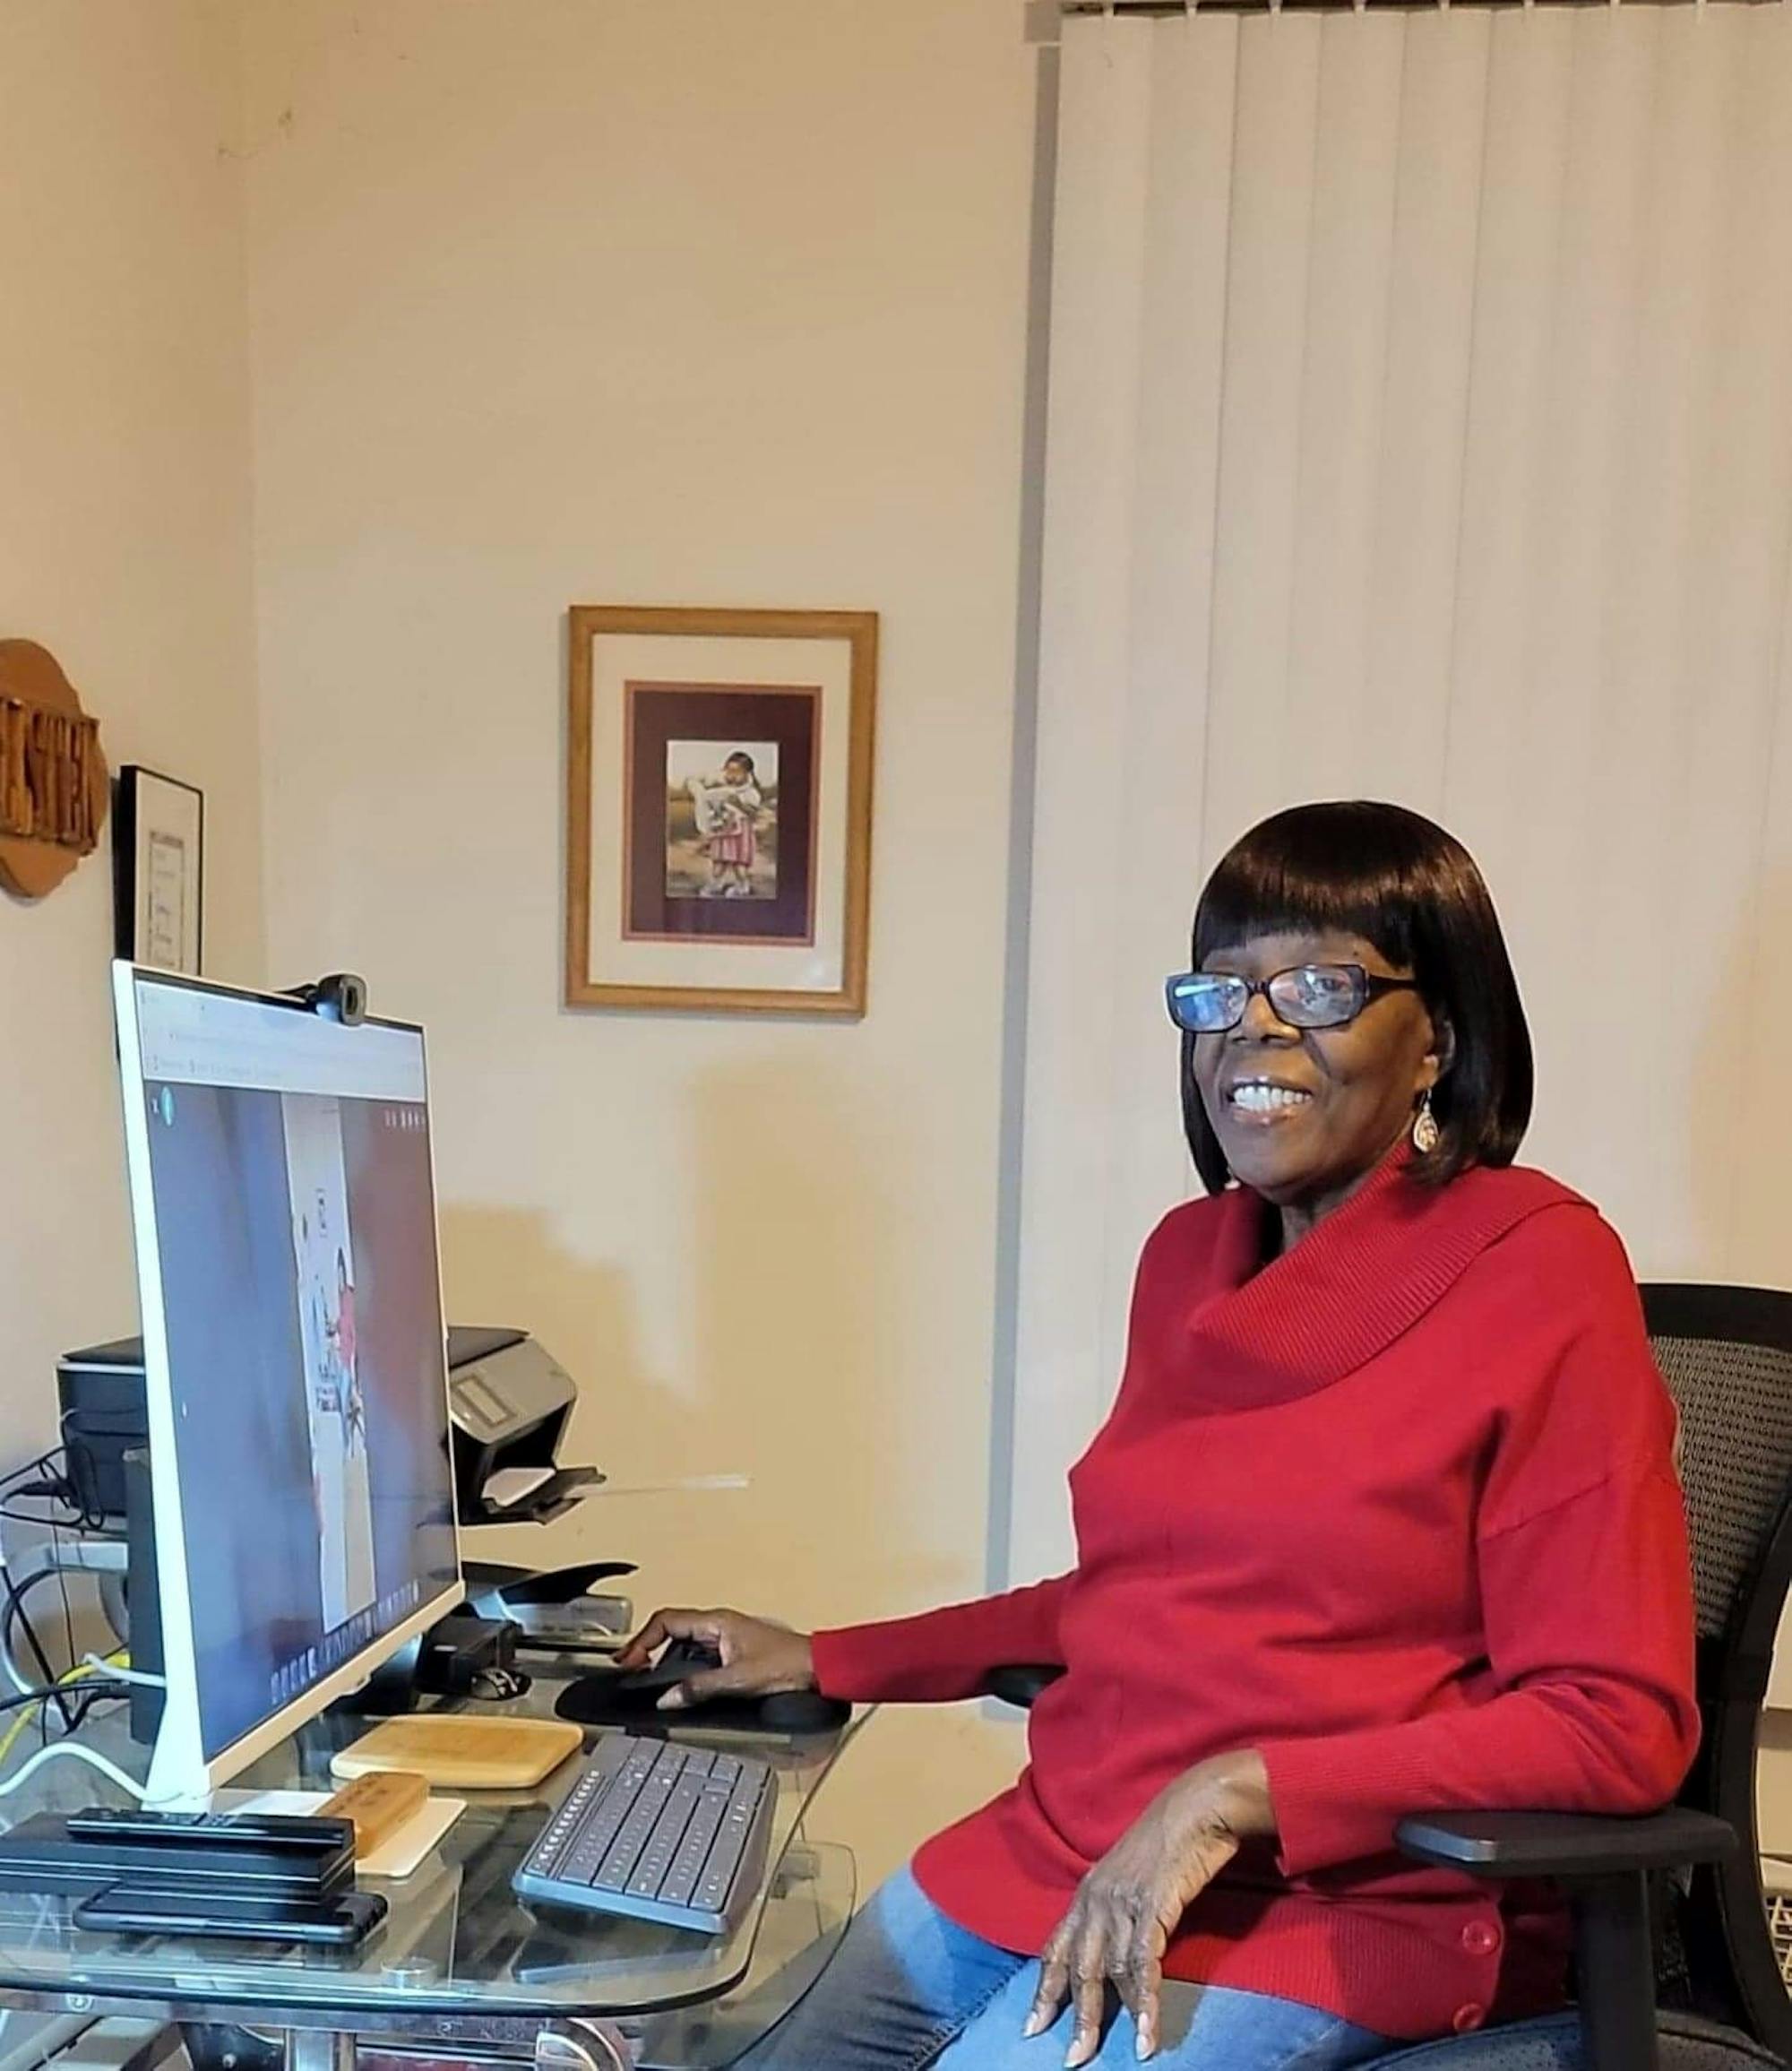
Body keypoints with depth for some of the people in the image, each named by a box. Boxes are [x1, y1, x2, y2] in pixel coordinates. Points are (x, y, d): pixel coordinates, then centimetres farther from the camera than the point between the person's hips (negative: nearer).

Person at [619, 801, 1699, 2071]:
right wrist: (825, 1663, 15)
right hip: (1048, 1864, 6)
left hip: (1325, 1924, -5)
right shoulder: (1190, 1257, 7)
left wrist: (1237, 1792, -20)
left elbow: (1616, 1724, -12)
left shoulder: (1535, 1269, -11)